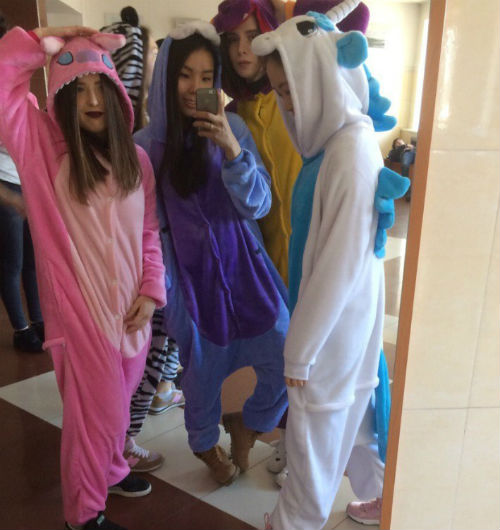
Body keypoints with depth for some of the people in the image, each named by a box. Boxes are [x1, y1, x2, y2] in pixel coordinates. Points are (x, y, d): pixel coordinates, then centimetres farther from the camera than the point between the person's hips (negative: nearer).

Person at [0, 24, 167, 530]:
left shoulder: (136, 158, 3)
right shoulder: (42, 146, -8)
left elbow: (149, 232, 7)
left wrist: (151, 290, 0)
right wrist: (46, 42, -15)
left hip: (129, 306, 5)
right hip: (80, 310, -4)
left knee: (118, 401, 21)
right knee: (93, 411, 7)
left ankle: (110, 470, 49)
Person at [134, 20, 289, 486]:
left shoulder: (232, 128, -5)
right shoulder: (148, 143, -7)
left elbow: (258, 205, -9)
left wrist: (231, 149, -24)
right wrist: (160, 288, 1)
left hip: (244, 267, 2)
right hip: (191, 275, -1)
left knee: (284, 368, 2)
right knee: (203, 369, 14)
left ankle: (245, 423, 35)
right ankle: (205, 443, 47)